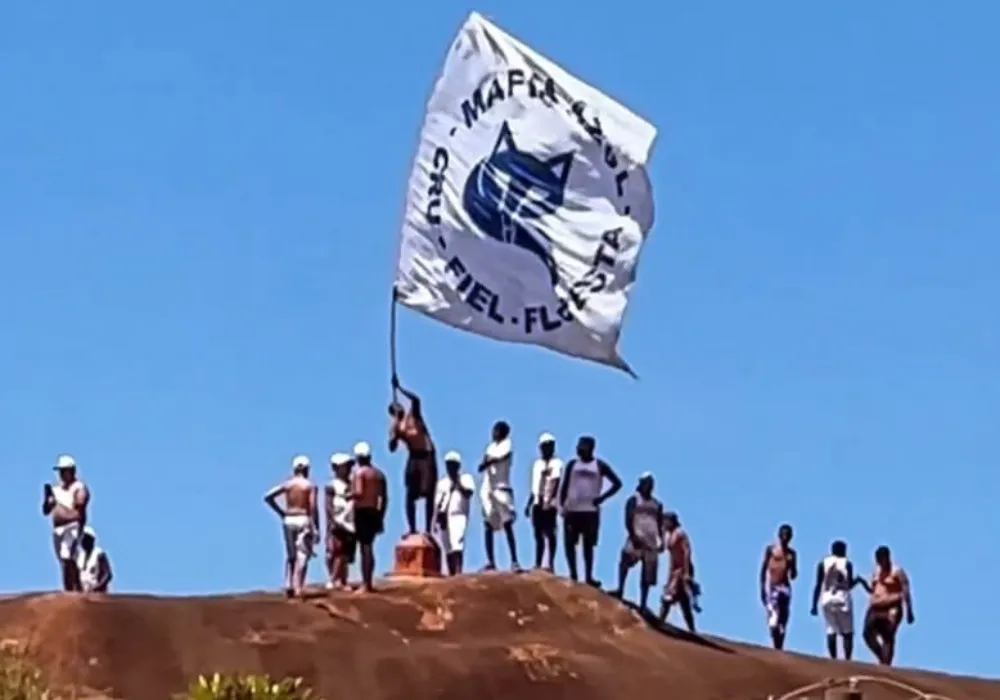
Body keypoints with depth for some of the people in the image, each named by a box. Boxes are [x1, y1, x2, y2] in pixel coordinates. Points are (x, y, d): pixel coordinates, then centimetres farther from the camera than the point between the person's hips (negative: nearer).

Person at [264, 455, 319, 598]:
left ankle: (289, 586, 8)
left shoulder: (287, 484, 5)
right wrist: (316, 528, -7)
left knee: (290, 555, 14)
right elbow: (313, 508, -10)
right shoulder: (310, 486, -4)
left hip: (288, 520, 4)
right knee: (302, 555, -2)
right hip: (304, 520, -3)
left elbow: (268, 497, -2)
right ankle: (298, 587, -10)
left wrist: (280, 512, 6)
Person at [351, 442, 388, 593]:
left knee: (365, 547, -6)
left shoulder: (358, 472, -8)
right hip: (374, 512, 6)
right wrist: (381, 517, 18)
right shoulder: (379, 473, 12)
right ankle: (368, 582, 16)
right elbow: (384, 498, 13)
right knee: (369, 547, 14)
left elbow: (359, 493, -22)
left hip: (362, 512, -6)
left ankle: (366, 583, -7)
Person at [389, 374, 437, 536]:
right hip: (414, 457, 3)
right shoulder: (395, 426, 8)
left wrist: (399, 388, -17)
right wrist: (395, 435, -15)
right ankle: (412, 529, 6)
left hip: (427, 456, -3)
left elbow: (416, 399, -17)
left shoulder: (413, 415, 3)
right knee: (410, 495, -1)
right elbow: (392, 448, -2)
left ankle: (428, 529, -1)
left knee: (429, 495, -2)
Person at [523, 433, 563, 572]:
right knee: (538, 534, 7)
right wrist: (529, 504, 20)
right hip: (537, 503, 7)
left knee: (549, 533, -6)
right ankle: (538, 564, 10)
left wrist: (550, 500, -27)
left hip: (549, 504, -7)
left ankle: (551, 564, -5)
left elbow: (556, 483, -15)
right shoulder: (537, 463, 18)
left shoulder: (556, 463, -4)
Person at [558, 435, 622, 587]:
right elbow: (563, 486, 6)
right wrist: (562, 506, -4)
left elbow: (617, 483, 3)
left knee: (588, 545, 1)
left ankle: (588, 576, 3)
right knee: (569, 543, 0)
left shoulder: (600, 465, 2)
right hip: (572, 510, 2)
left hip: (591, 510, -2)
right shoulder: (572, 464, 6)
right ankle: (573, 574, 8)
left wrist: (602, 498, -6)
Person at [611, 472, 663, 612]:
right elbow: (628, 519, -6)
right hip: (637, 538, -4)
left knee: (648, 574, 0)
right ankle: (620, 589, -29)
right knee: (626, 559, -27)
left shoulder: (657, 504, 18)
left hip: (652, 541, 4)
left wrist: (661, 540, 5)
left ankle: (643, 604, 1)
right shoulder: (634, 500, 4)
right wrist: (633, 535, -17)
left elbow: (660, 524, 18)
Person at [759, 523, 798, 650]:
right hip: (771, 587, -4)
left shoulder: (791, 553, 13)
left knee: (783, 621, 1)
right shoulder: (771, 549, 3)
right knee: (773, 618, -19)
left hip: (785, 587, 4)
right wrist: (762, 588, -5)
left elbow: (793, 576, 14)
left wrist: (792, 570, -9)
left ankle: (780, 648, 6)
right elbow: (763, 569, 2)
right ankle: (776, 648, -23)